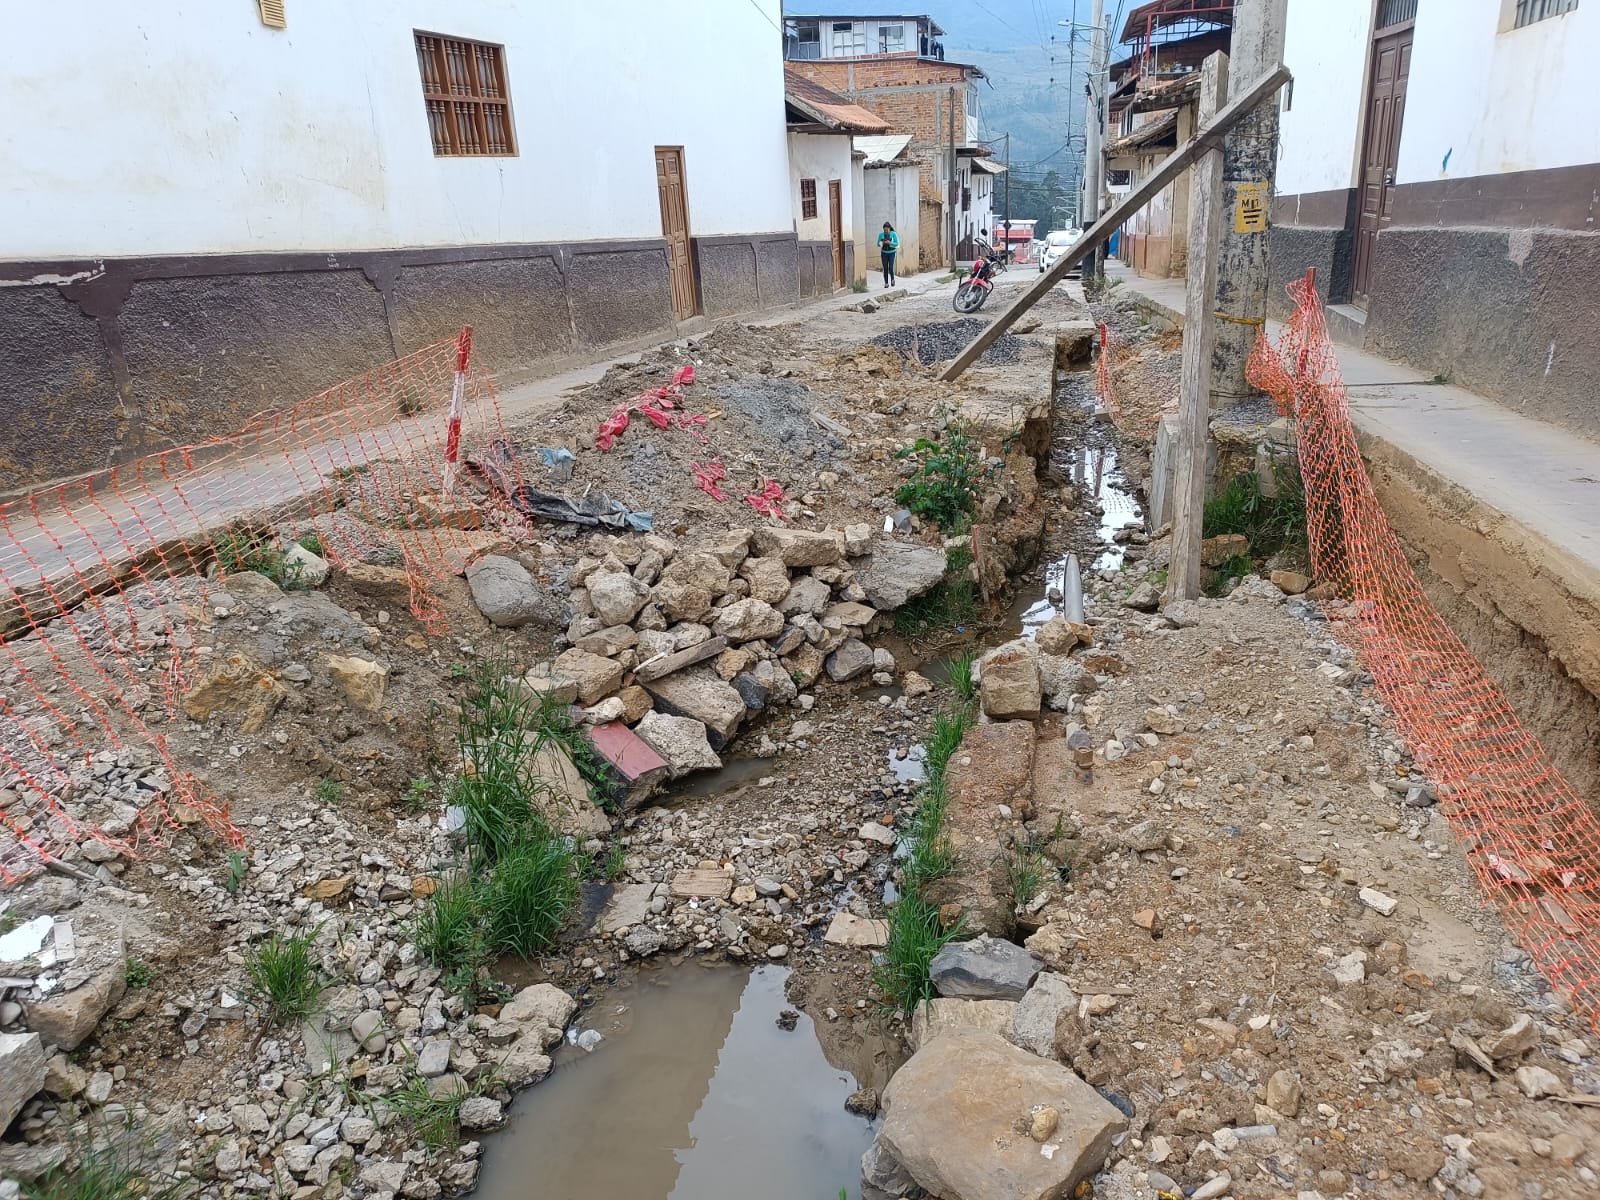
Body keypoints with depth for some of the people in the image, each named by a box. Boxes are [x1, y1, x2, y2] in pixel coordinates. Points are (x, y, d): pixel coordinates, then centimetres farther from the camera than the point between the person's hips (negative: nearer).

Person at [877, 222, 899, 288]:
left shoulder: (894, 234, -11)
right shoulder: (881, 235, -3)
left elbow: (896, 244, -13)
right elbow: (878, 244, 1)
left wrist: (889, 242, -28)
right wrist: (881, 243, -22)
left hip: (892, 253, -2)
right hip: (884, 253, 2)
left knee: (890, 268, -13)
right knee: (885, 269, -4)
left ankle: (892, 279, 15)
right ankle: (886, 283, 5)